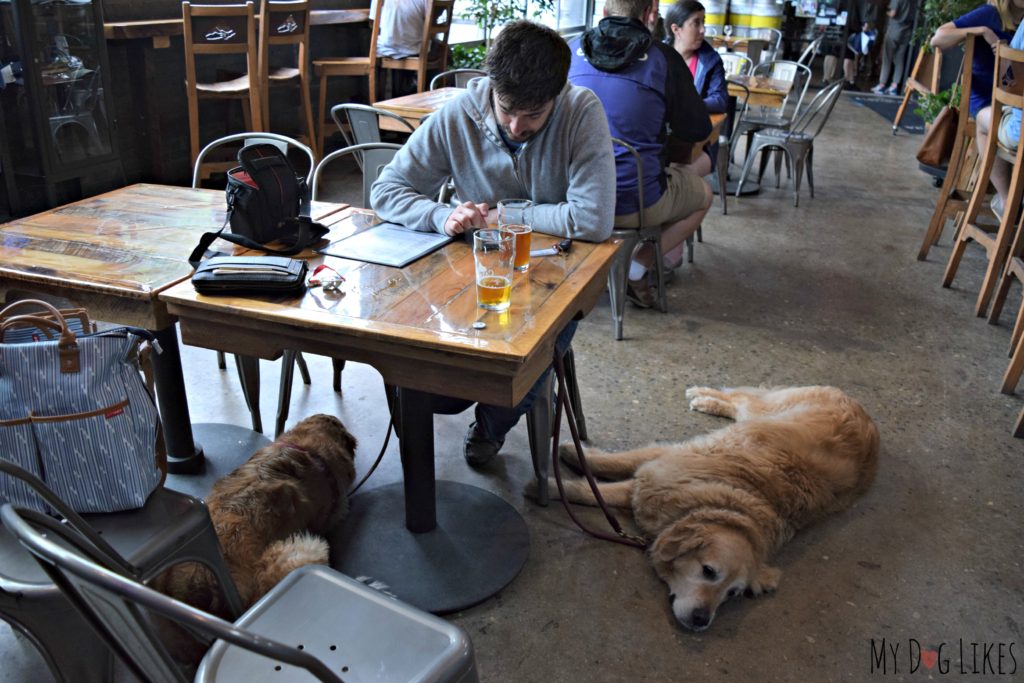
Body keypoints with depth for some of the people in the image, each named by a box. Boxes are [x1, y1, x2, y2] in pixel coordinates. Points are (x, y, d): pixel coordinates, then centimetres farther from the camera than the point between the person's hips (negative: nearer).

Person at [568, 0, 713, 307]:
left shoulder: (573, 50, 4)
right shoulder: (664, 59, -6)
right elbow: (696, 131, 2)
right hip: (633, 203, -5)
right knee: (703, 194, 25)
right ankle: (636, 269, 11)